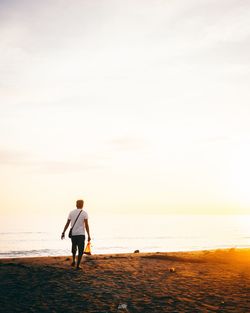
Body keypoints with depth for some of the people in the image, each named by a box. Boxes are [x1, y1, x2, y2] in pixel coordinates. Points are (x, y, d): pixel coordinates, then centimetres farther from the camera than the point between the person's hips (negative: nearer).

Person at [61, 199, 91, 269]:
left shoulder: (71, 212, 5)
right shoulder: (84, 213, -3)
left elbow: (67, 224, 5)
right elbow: (86, 225, -8)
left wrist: (63, 233, 12)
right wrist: (89, 236, -6)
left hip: (73, 234, 3)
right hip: (81, 234, -3)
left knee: (74, 247, 26)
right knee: (80, 250, 3)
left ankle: (73, 260, 21)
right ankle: (78, 265, -1)